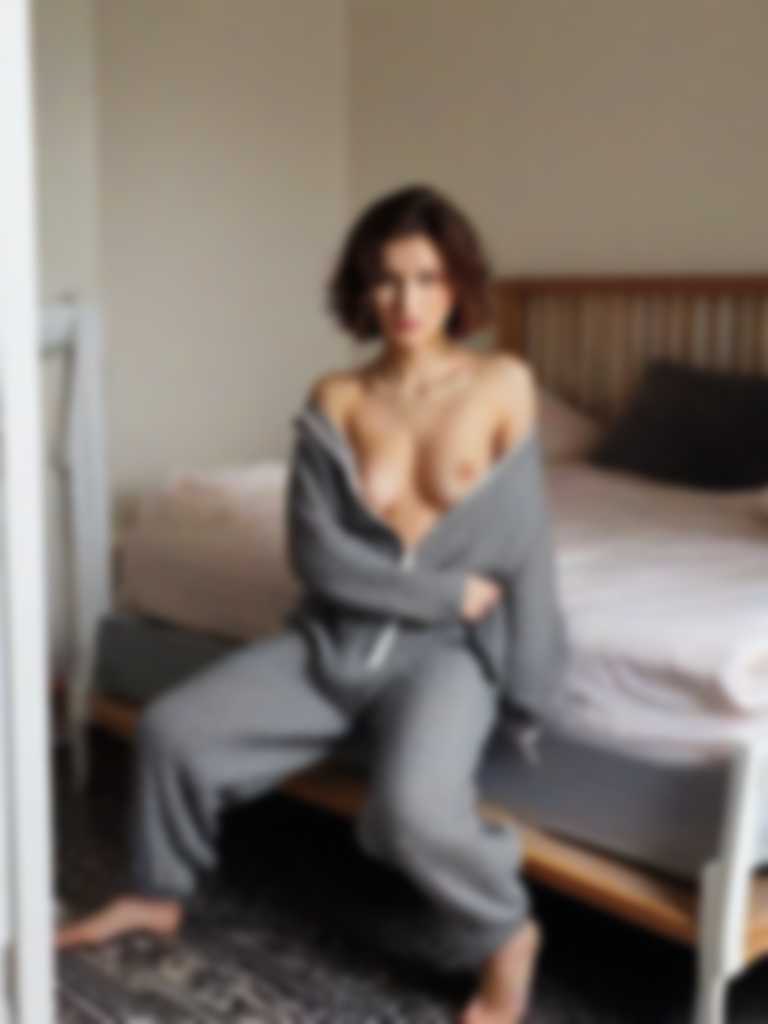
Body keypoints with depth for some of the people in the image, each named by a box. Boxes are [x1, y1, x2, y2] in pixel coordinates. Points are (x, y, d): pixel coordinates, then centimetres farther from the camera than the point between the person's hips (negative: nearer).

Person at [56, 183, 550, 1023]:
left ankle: (508, 935, -1)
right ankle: (159, 894, 20)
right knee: (173, 726, -7)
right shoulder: (337, 397, 1)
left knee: (412, 806, -32)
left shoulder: (503, 382, -3)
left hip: (450, 640, -4)